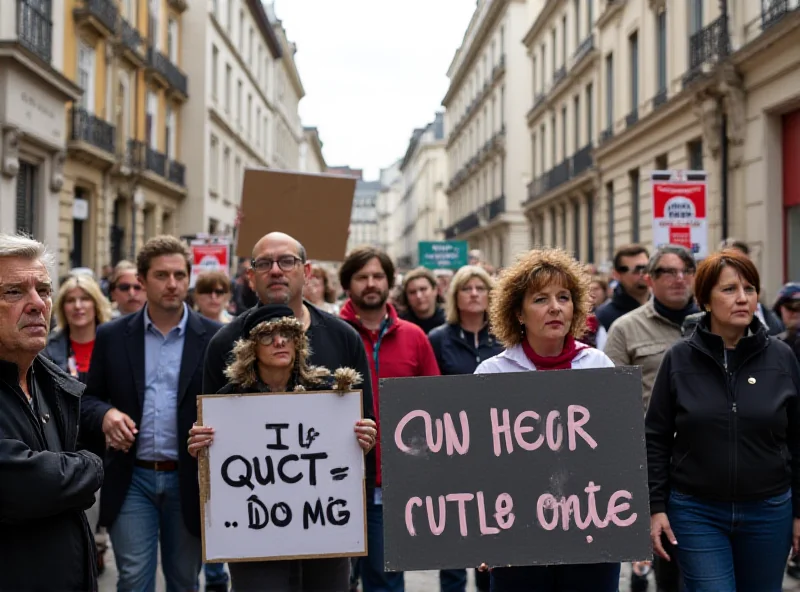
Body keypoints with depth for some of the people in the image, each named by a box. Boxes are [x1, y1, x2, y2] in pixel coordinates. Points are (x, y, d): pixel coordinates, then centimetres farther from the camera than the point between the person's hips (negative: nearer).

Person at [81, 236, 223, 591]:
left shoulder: (214, 337, -2)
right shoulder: (111, 336, 3)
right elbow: (88, 398, 8)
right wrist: (105, 414, -14)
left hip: (189, 480, 0)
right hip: (131, 479, 0)